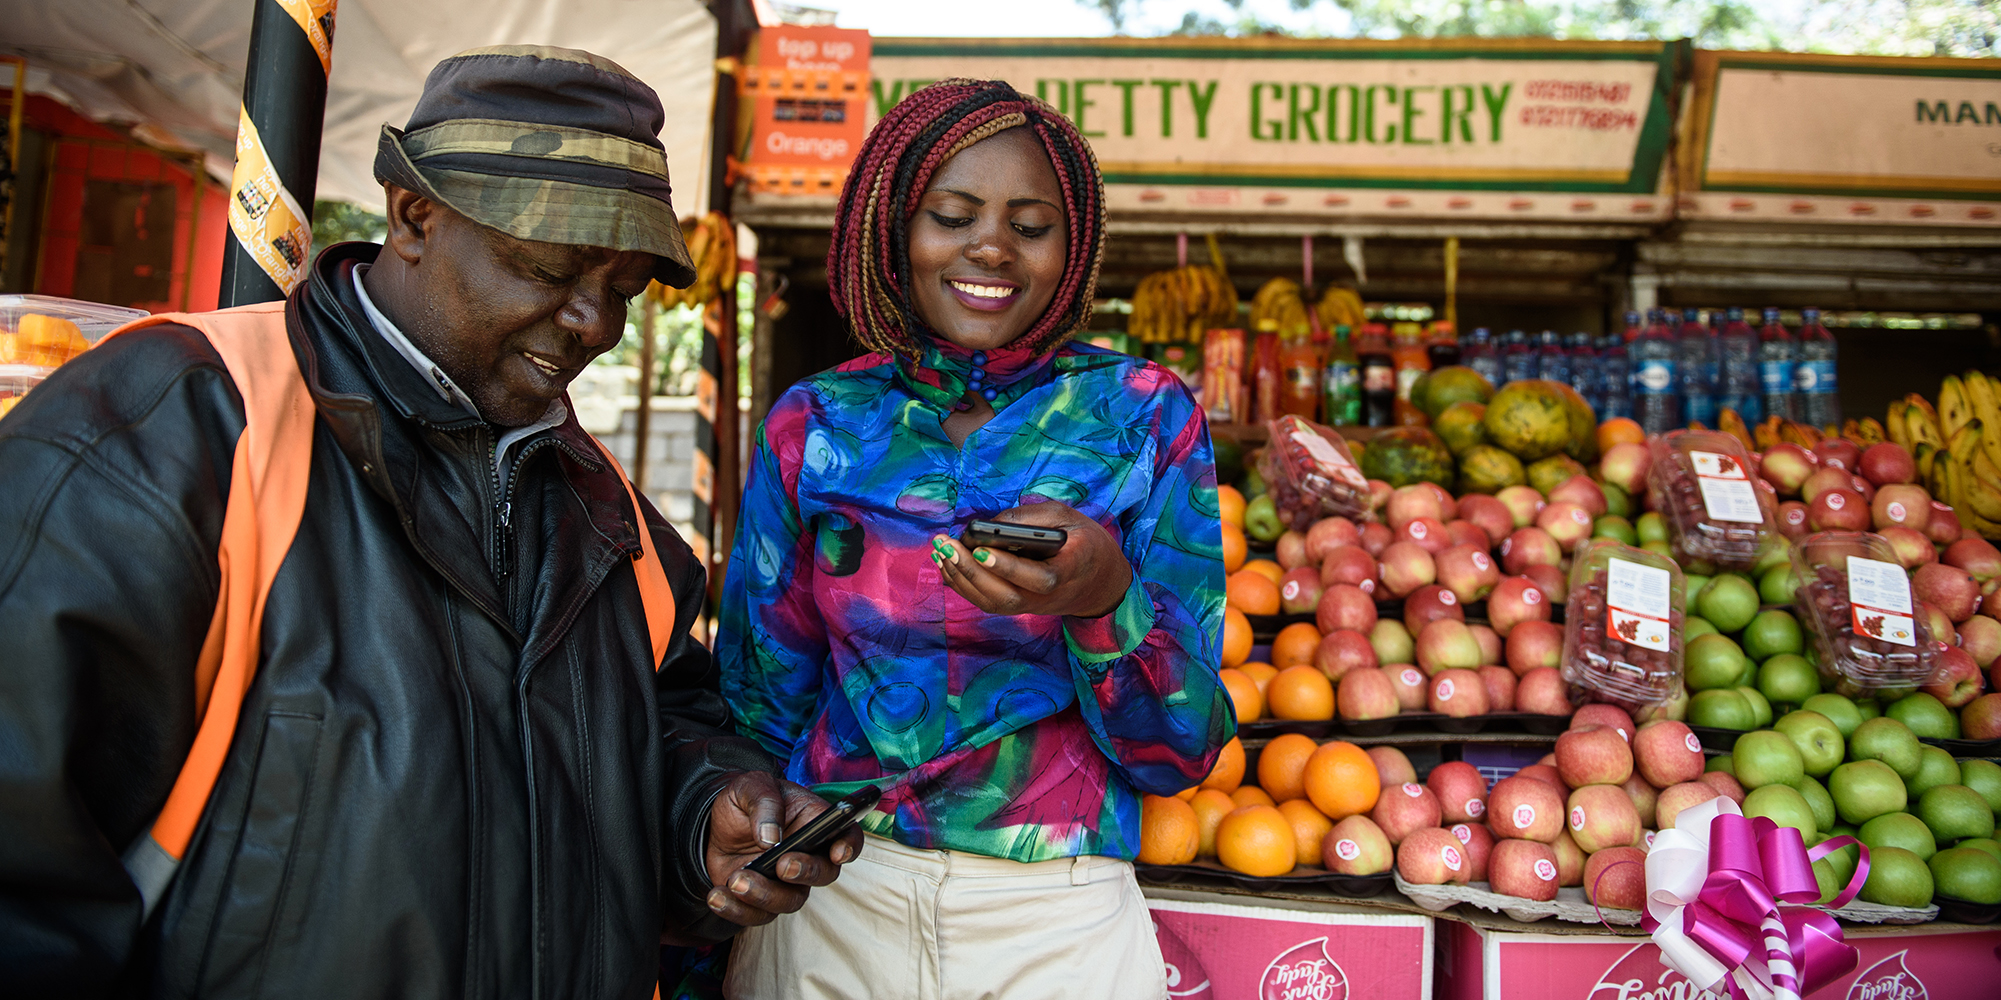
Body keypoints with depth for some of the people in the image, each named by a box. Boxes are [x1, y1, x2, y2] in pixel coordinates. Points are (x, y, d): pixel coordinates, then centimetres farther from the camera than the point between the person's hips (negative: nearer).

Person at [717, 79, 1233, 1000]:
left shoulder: (1141, 415, -5)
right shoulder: (813, 425, -2)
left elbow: (1185, 751, -7)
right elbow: (757, 705, 4)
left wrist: (1105, 598, -26)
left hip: (1056, 923, -1)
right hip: (824, 905, 2)